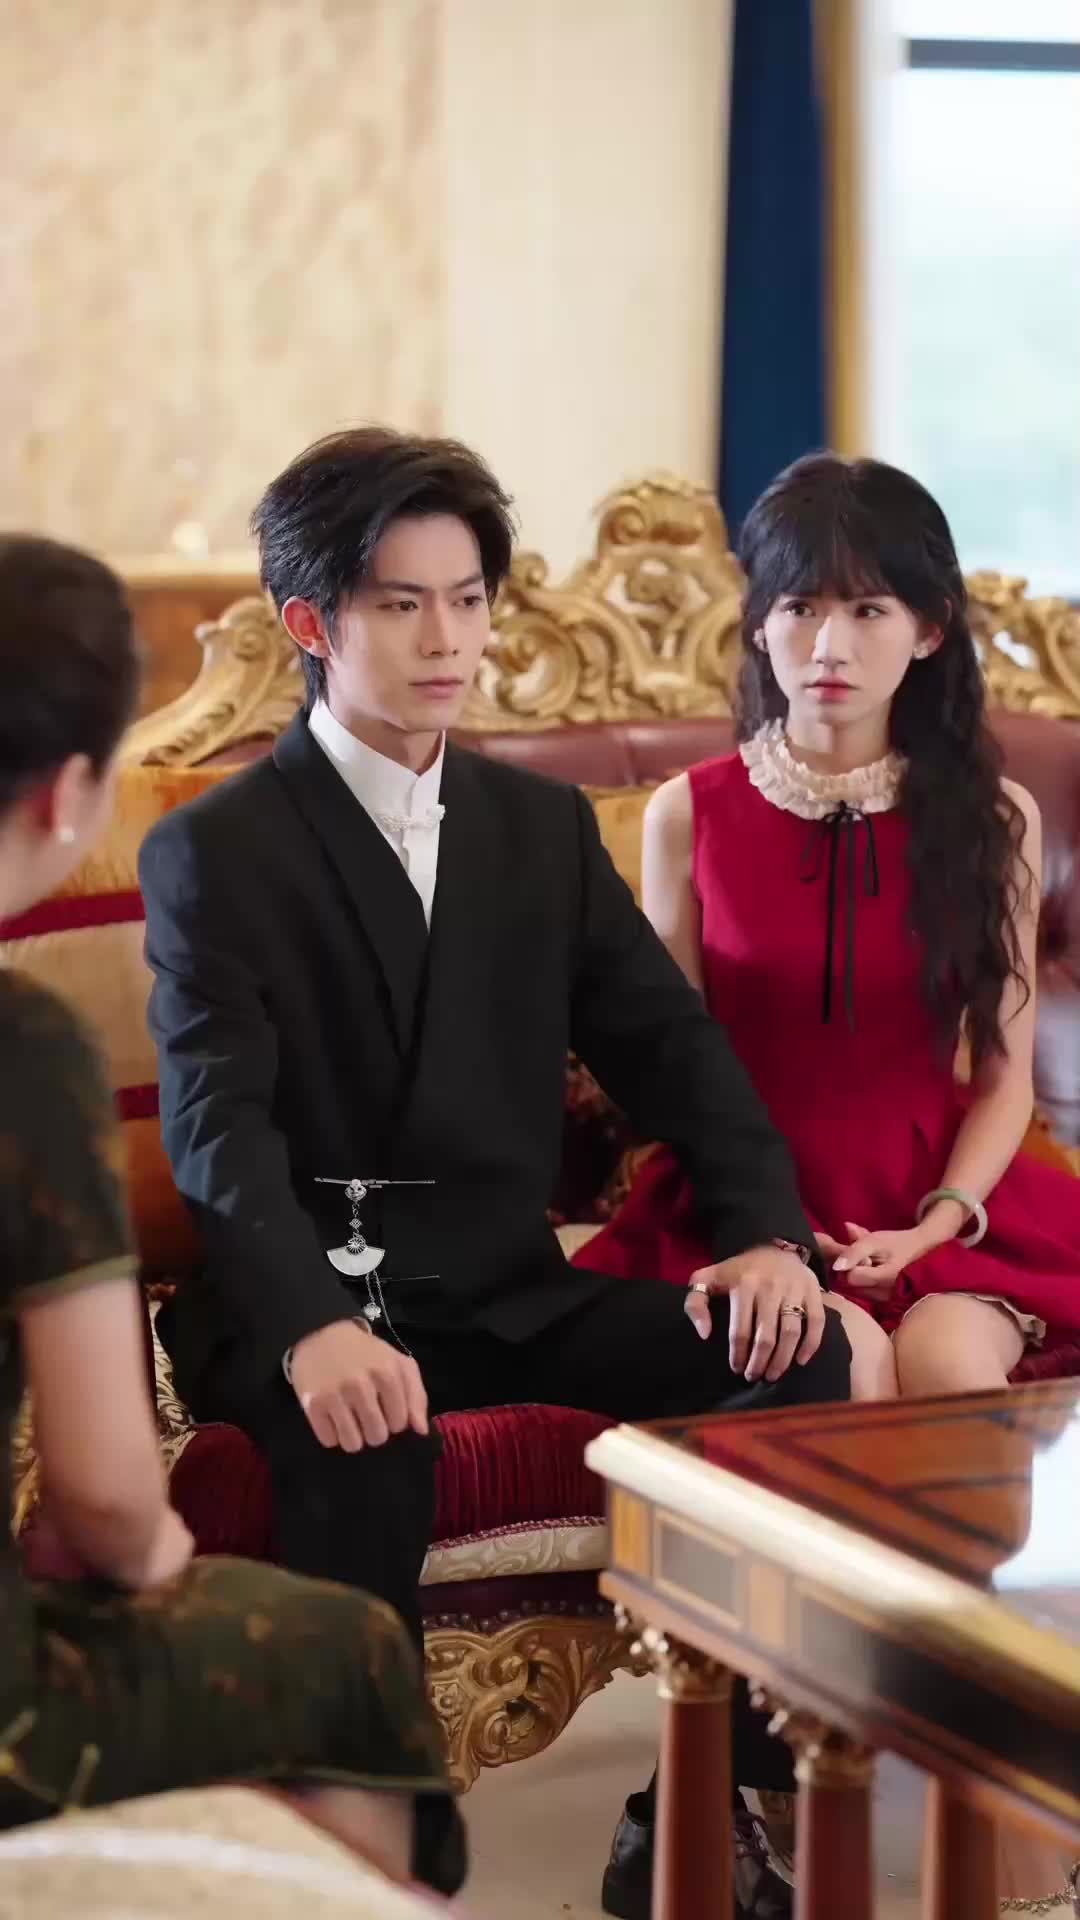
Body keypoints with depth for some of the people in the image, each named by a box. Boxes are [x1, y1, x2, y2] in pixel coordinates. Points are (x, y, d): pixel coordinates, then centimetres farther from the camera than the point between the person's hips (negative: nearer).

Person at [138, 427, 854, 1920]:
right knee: (366, 1433, -39)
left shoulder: (544, 827, 15)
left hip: (503, 1295, 5)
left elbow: (667, 1043, 8)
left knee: (797, 1351, -18)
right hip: (306, 1306, -5)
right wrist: (315, 1326, -35)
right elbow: (218, 1122, -15)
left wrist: (763, 1233, -12)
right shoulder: (213, 852, -2)